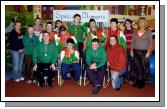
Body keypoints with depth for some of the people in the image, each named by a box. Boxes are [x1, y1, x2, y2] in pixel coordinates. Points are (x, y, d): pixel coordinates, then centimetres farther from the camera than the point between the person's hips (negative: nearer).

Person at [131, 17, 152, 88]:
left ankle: (142, 82, 10)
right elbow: (133, 42, 10)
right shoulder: (135, 32, 10)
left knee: (144, 67, 0)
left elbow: (150, 42, -3)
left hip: (144, 52, -3)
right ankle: (137, 81, 17)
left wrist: (148, 52, -10)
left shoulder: (148, 32, 0)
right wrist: (132, 50, 3)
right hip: (136, 51, 3)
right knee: (136, 66, 5)